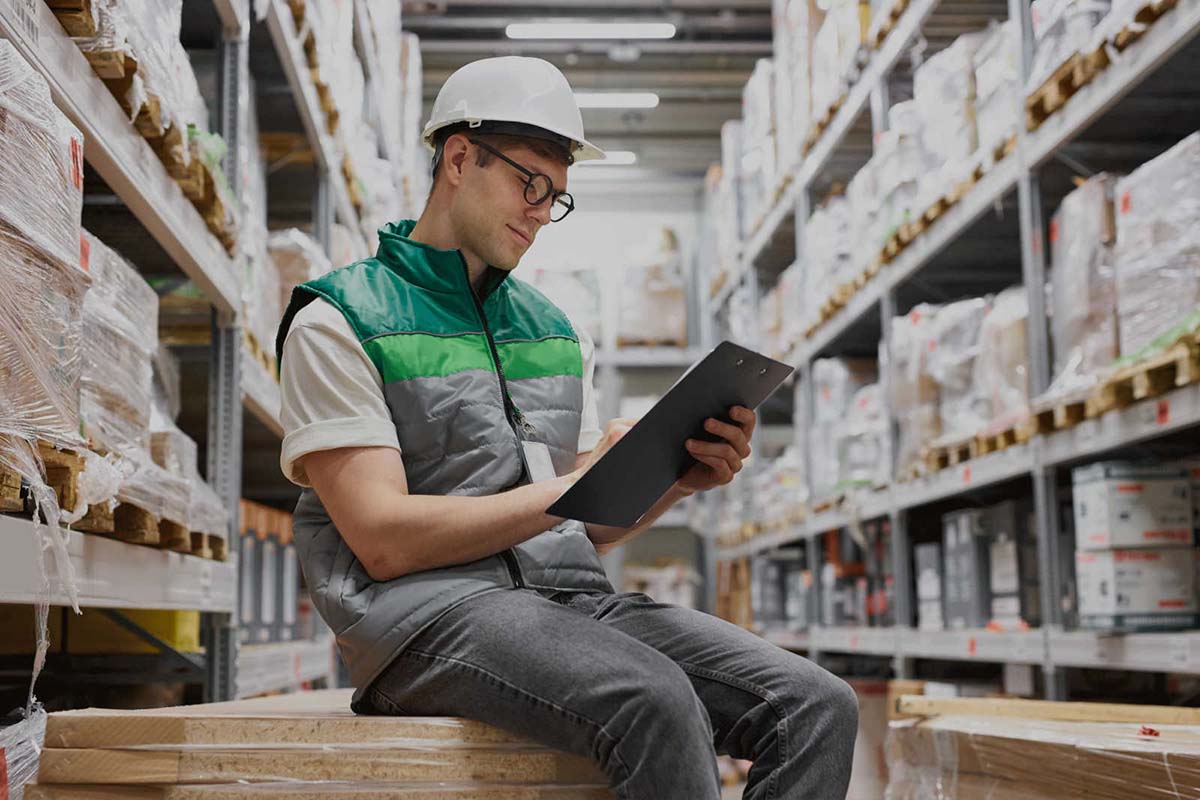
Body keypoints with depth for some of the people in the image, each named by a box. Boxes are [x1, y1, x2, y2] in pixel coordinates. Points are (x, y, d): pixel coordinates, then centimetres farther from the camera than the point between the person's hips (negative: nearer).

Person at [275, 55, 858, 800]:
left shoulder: (556, 330, 20)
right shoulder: (338, 321, 1)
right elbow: (384, 540, -10)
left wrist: (676, 482, -1)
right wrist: (575, 484, -13)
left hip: (572, 597, 6)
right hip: (429, 608, -6)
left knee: (818, 707, -15)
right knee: (655, 703, -34)